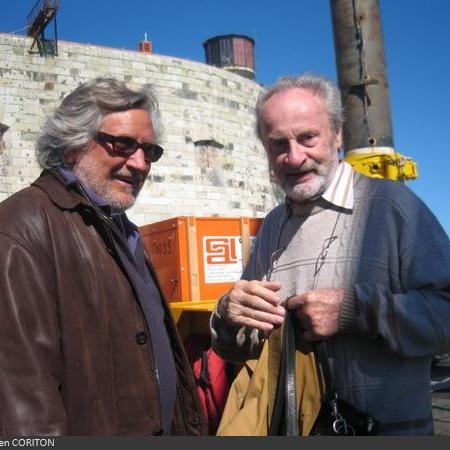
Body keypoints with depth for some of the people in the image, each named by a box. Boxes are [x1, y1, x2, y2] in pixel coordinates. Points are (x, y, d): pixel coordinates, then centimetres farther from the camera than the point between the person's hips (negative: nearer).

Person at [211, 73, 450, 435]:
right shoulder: (273, 226, 4)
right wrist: (230, 317, -13)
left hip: (387, 426, -5)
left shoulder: (389, 204, -15)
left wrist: (354, 309, -27)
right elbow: (240, 348, 8)